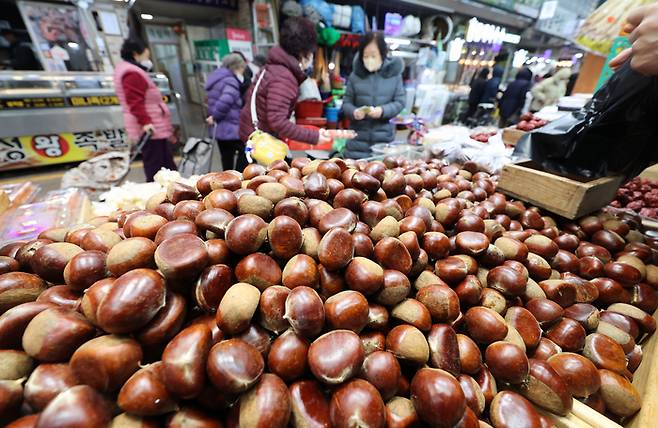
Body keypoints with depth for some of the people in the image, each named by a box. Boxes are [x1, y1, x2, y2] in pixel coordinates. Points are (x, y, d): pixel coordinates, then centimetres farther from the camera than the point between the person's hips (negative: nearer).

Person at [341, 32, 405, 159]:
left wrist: (383, 110, -15)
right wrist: (354, 112, -16)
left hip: (384, 137, 0)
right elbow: (346, 102, 6)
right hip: (358, 138, 0)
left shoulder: (394, 74, 3)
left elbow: (400, 102, 2)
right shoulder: (355, 75, 3)